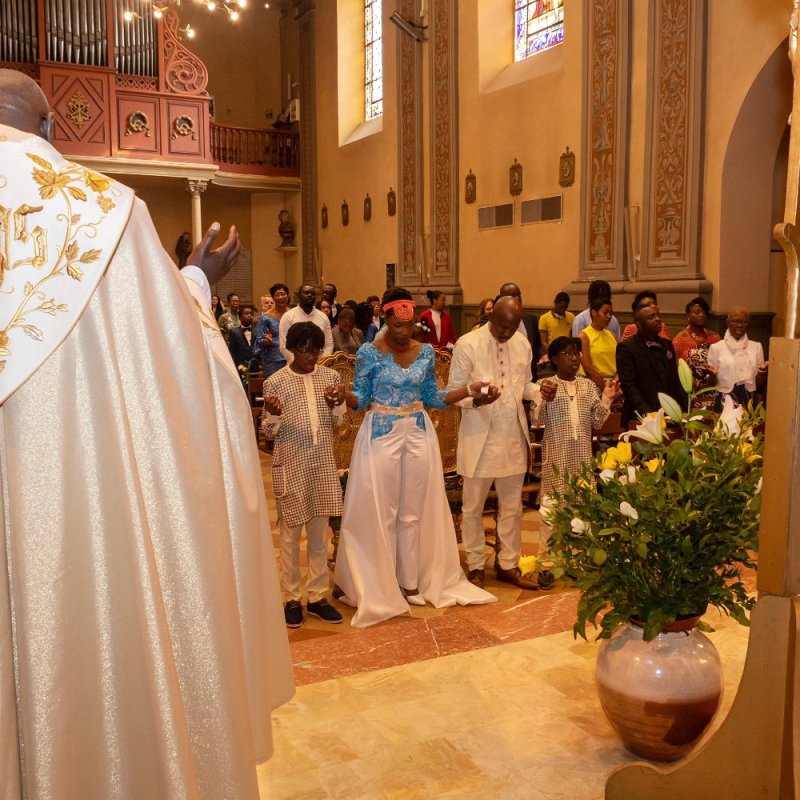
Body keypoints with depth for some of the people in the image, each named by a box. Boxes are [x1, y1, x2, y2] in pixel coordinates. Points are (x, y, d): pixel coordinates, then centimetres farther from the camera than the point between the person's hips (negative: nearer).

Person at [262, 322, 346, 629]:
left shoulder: (330, 377, 3)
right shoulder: (275, 382, -7)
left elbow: (337, 423, 9)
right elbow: (269, 432, -3)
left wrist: (337, 405, -12)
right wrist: (273, 414, -23)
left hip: (323, 464, 3)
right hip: (291, 466, -3)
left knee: (320, 533, 11)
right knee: (291, 534, 7)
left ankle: (317, 597, 22)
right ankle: (292, 598, 20)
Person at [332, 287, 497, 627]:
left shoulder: (426, 352, 3)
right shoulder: (369, 353, -7)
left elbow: (432, 398, 8)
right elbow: (362, 399, -6)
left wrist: (469, 390, -2)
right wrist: (344, 395, -27)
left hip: (418, 434, 4)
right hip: (381, 435, -3)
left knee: (415, 511, 9)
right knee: (380, 511, 2)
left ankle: (411, 580, 22)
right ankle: (381, 583, 16)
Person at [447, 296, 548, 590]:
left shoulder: (523, 344, 5)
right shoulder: (467, 344, -10)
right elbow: (453, 390, -7)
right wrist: (474, 399, -27)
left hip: (513, 435, 5)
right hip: (479, 435, -4)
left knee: (512, 506, 13)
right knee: (473, 507, 8)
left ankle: (508, 564, 26)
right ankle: (475, 566, 23)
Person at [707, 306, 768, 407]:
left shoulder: (756, 347, 7)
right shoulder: (716, 348, 0)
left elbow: (758, 384, 8)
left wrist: (762, 371, -9)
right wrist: (712, 375, -17)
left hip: (749, 401, 2)